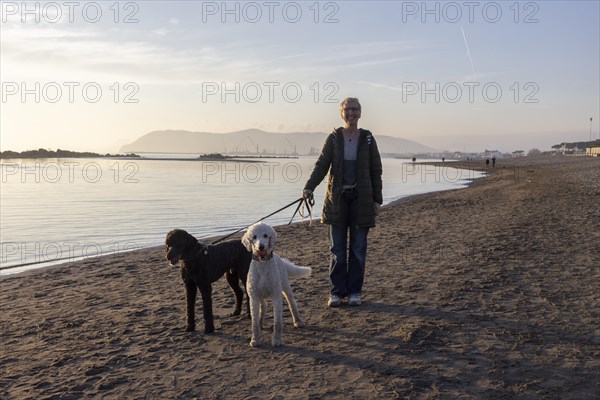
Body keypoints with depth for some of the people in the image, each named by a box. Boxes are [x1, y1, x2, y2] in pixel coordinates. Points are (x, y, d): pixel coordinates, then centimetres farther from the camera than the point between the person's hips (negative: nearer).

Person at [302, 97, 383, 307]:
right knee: (337, 249, 4)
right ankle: (336, 292, 13)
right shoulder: (333, 138, 3)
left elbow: (376, 171, 4)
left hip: (361, 199, 0)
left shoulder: (368, 139, 2)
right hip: (337, 199, 0)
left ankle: (354, 292, 16)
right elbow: (321, 165, -4)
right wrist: (309, 187, -20)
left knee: (358, 248, 5)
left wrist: (377, 200, 0)